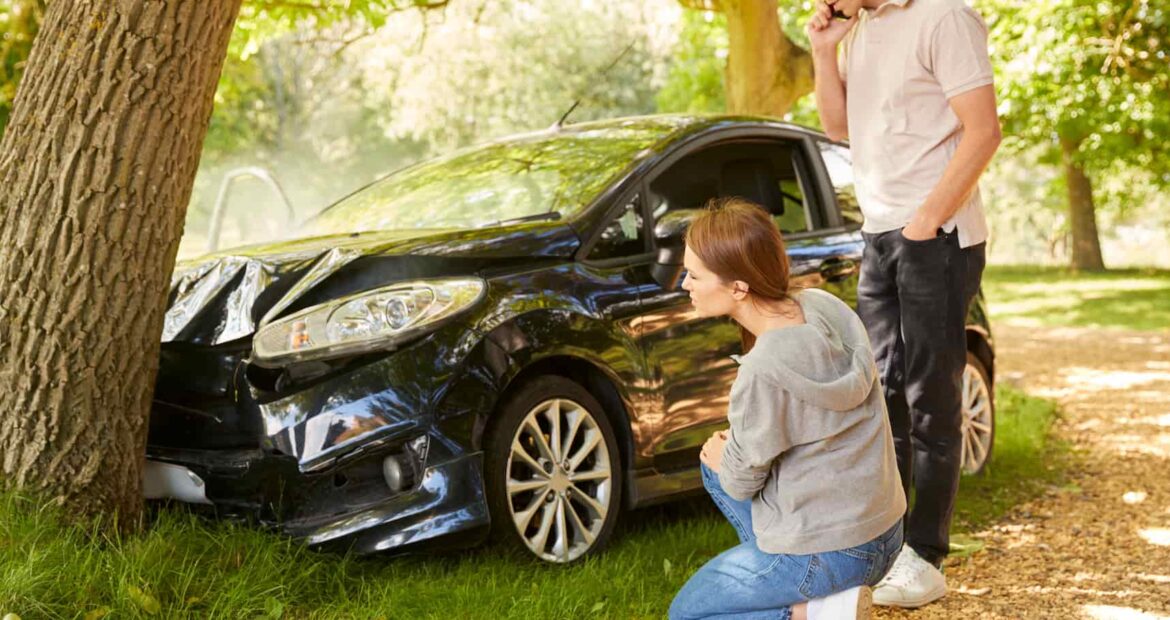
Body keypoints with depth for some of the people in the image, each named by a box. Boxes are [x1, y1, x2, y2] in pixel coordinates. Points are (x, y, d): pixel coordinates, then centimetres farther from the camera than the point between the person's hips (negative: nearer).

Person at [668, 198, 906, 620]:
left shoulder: (762, 372, -28)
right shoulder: (823, 305, -5)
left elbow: (741, 482, -12)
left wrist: (724, 459, 9)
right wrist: (735, 442, 5)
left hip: (828, 554, -8)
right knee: (716, 464, 24)